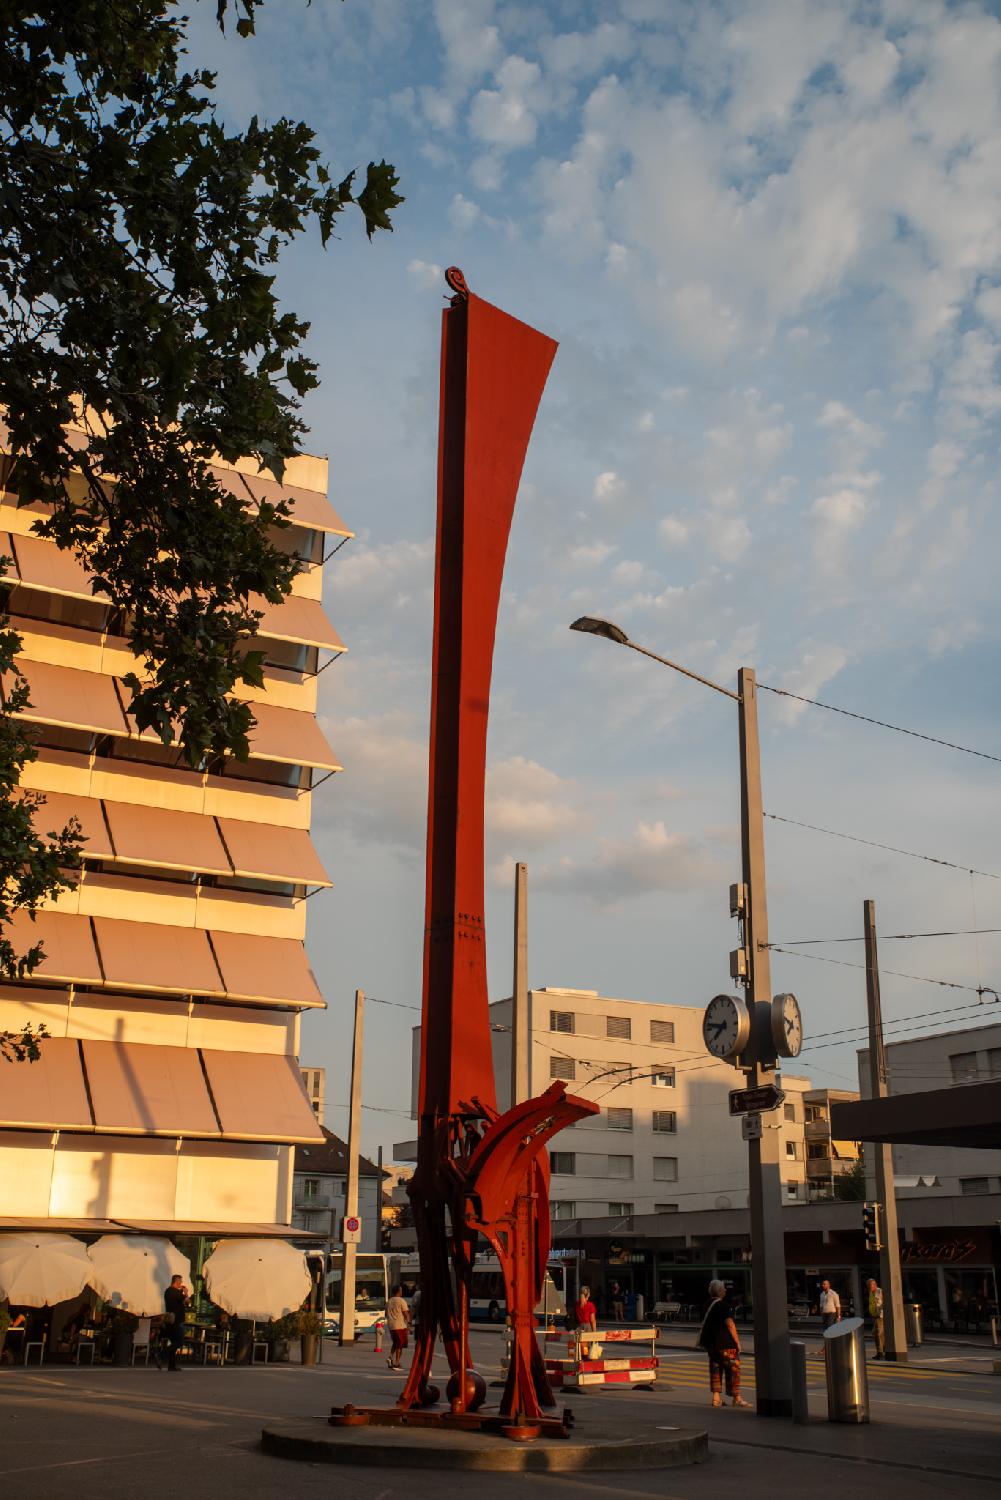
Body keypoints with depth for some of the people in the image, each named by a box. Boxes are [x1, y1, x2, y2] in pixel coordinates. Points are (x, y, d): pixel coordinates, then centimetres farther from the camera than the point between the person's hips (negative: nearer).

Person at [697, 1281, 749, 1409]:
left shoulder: (708, 1306, 10)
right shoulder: (723, 1305, -14)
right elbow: (730, 1324, -17)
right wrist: (737, 1341, -11)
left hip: (711, 1343, 8)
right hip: (725, 1343, -8)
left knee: (715, 1368, 11)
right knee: (733, 1369, 0)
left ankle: (716, 1397, 9)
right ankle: (736, 1397, 1)